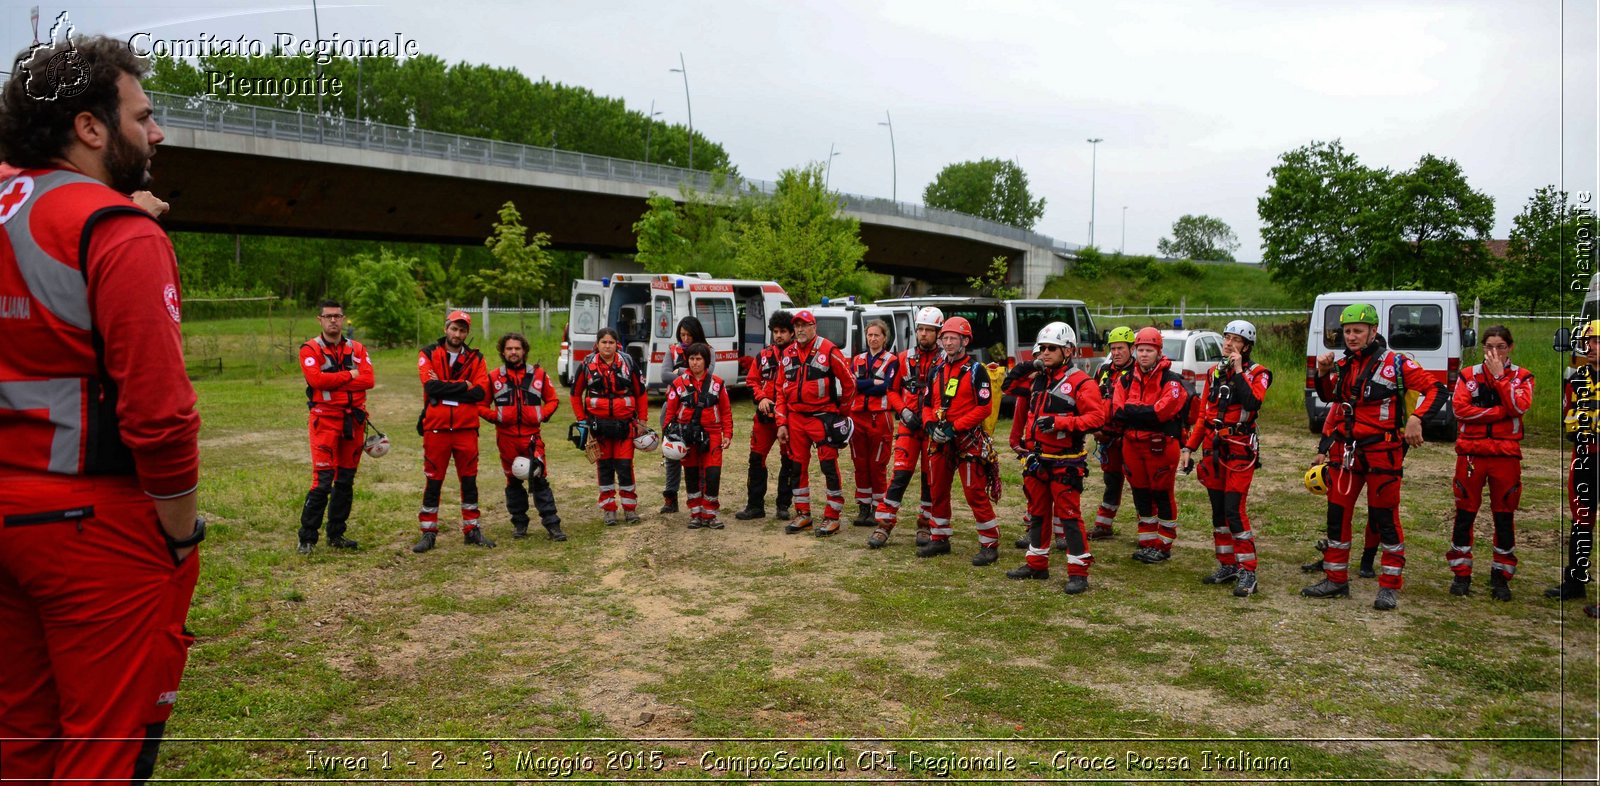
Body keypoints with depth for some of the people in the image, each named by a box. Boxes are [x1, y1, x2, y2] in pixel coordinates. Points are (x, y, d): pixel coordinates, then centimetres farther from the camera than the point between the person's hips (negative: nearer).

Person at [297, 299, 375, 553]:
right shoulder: (310, 349, 0)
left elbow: (368, 379, -6)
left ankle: (336, 535, 20)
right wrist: (349, 375, -9)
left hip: (354, 420, 5)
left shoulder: (357, 349, 10)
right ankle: (307, 537, -1)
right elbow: (316, 379, -18)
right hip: (325, 419, -5)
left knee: (346, 480, 10)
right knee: (323, 480, -11)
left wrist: (333, 380, -14)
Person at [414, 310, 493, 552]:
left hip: (466, 428, 2)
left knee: (469, 480, 9)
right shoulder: (428, 354, 2)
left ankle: (472, 529, 20)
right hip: (436, 428, -2)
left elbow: (481, 391, -8)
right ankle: (428, 532, 13)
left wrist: (445, 388, -12)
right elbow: (431, 387, -15)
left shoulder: (475, 358, 7)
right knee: (433, 482, 4)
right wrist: (463, 386, -11)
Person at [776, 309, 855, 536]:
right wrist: (781, 423, 7)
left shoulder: (828, 350, -8)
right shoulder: (788, 353, 9)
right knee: (798, 467, 11)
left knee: (829, 467, -4)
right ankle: (803, 514, 23)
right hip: (795, 418, 6)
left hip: (823, 417, -6)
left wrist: (843, 412, 6)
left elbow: (848, 382, -2)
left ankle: (832, 517, 6)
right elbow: (781, 391, 12)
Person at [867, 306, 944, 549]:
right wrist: (904, 411, -4)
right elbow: (892, 390, 12)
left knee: (930, 477, 6)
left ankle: (925, 525, 19)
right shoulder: (904, 358, 5)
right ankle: (884, 525, -2)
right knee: (901, 474, -5)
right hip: (909, 425, 1)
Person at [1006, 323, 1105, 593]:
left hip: (1065, 462, -8)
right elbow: (1023, 414, 28)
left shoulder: (1080, 383, -10)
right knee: (1037, 512, 15)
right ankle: (1037, 563, 27)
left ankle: (1079, 572, 0)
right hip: (1035, 459, 8)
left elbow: (1097, 417, -21)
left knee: (1068, 515, -6)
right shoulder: (1036, 380, 14)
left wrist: (1058, 422, -27)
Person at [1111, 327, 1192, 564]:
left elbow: (1161, 411, -20)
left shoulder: (1171, 381, -7)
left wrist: (1131, 410, -12)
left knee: (1162, 495, 3)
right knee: (1141, 494, 13)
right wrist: (1146, 414, -15)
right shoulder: (1126, 380, 8)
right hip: (1132, 444, 5)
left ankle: (1164, 546, 14)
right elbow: (1117, 413, -2)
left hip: (1161, 445, -5)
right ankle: (1147, 543, 24)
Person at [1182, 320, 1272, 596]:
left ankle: (1247, 573, -5)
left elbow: (1253, 403, -26)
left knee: (1234, 510, -12)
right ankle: (1226, 566, 20)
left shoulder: (1257, 373, -4)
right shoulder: (1215, 372, 12)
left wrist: (1238, 371, -19)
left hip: (1240, 449, -6)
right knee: (1217, 509, 10)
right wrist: (1189, 447, 12)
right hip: (1213, 448, 6)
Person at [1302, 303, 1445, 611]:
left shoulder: (1395, 363, -7)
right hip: (1345, 452, 6)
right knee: (1337, 514, 8)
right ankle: (1336, 579, 20)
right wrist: (1323, 373, 4)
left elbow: (1435, 389, -8)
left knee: (1384, 517, 1)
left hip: (1382, 452, -6)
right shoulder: (1342, 366, 10)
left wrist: (1416, 418, -22)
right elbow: (1329, 398, 22)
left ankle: (1390, 586, 11)